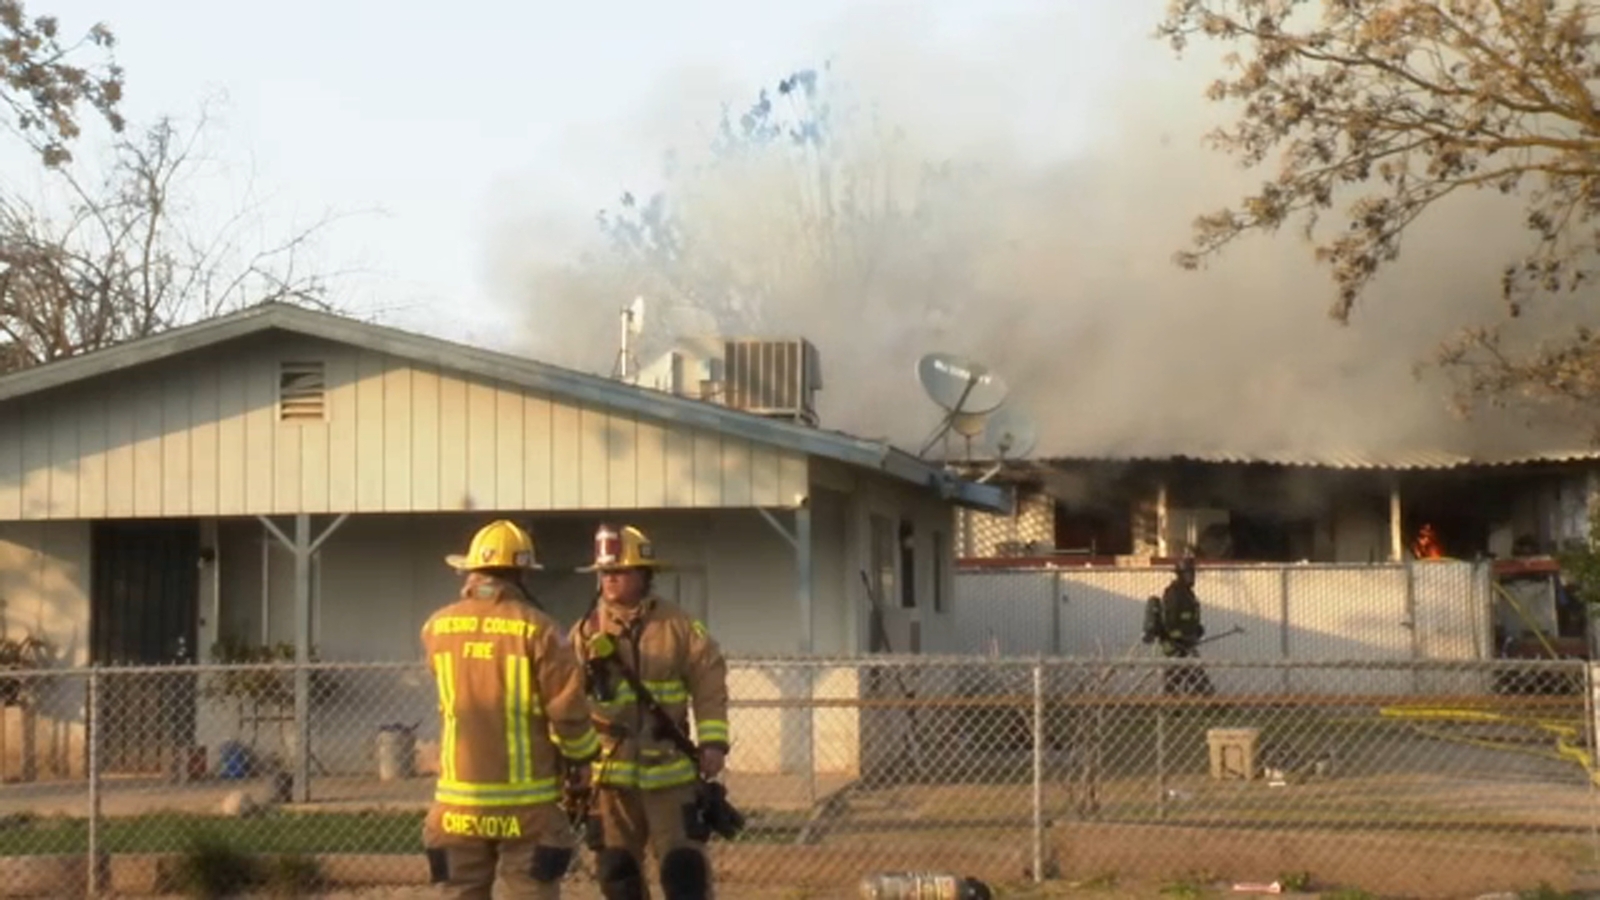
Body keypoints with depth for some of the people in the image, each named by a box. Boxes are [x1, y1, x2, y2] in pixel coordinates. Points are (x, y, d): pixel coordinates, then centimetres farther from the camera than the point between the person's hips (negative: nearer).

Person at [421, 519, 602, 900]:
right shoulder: (538, 629, -10)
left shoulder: (437, 628, 2)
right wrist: (582, 756, 9)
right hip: (525, 801, -3)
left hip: (460, 800, 3)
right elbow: (568, 707, -9)